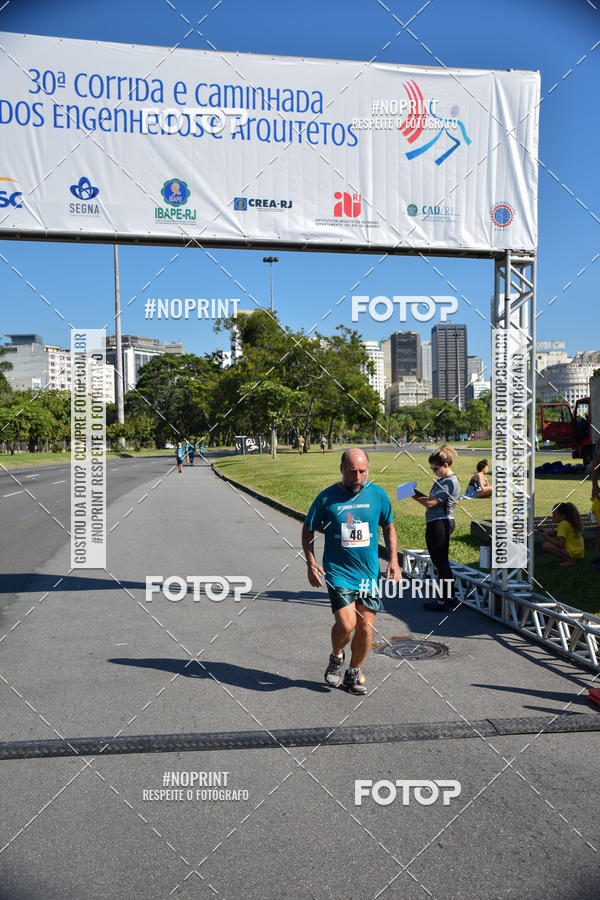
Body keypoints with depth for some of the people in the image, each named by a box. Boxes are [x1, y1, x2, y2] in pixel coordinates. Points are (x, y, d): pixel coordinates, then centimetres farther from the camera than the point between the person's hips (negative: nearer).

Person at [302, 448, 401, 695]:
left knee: (365, 628, 4)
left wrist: (393, 559, 5)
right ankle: (336, 657, 18)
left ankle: (354, 673, 29)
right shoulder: (327, 498, -5)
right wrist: (311, 563, -5)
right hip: (338, 572, -2)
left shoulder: (378, 494, 2)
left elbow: (389, 527, 16)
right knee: (346, 623, -16)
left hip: (369, 573, 3)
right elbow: (308, 530, 6)